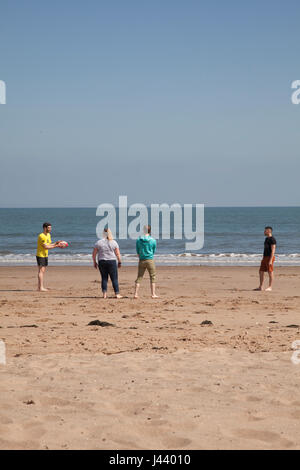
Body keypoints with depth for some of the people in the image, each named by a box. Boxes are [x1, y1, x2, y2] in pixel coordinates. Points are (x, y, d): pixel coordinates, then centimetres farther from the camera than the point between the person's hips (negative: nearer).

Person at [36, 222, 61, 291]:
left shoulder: (48, 235, 11)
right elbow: (46, 247, -23)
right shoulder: (41, 236, -19)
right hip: (40, 255, -9)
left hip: (45, 255, 9)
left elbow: (49, 245, 14)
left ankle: (39, 287, 13)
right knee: (41, 270, -12)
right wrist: (56, 246, -23)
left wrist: (55, 243, -2)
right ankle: (41, 287, -14)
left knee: (42, 271, 9)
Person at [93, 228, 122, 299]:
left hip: (102, 262, 1)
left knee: (104, 278, 8)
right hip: (112, 261, -1)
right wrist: (119, 262, 8)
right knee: (114, 279, 2)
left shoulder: (98, 242, 1)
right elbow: (118, 254, -2)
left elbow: (94, 254, 2)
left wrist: (94, 262, 12)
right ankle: (117, 294, 0)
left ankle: (104, 294, 3)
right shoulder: (114, 242, -1)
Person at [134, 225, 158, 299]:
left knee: (139, 277, 8)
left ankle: (136, 294, 5)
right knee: (152, 278, 7)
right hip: (150, 260, -2)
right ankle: (153, 294, 6)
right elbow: (154, 251, 5)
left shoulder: (138, 240, -2)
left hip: (141, 261, 2)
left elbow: (138, 252, 5)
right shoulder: (153, 241, -6)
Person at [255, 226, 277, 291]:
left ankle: (270, 287, 0)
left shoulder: (272, 239, -12)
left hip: (270, 257, -10)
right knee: (261, 271, 7)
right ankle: (261, 287, 11)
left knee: (270, 272, -5)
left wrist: (270, 260, -23)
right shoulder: (266, 239, 18)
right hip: (265, 257, 10)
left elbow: (273, 250, -18)